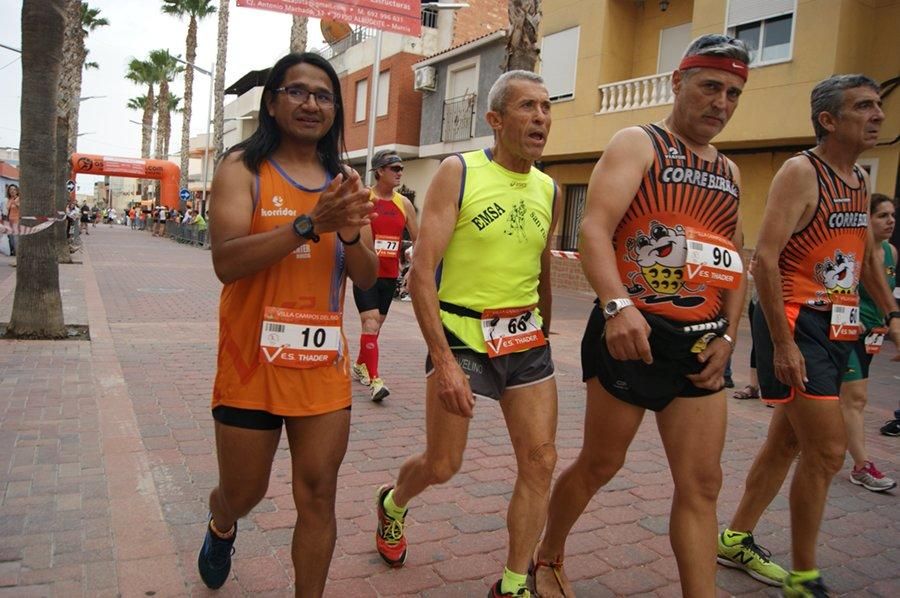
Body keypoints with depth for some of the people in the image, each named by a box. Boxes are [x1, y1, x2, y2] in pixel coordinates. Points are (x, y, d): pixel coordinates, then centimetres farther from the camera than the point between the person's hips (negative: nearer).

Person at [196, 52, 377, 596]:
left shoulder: (344, 181, 8)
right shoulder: (243, 168, -4)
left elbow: (367, 277, 3)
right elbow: (226, 261, -19)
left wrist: (350, 234, -18)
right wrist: (312, 223, -28)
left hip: (324, 364, 3)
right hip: (252, 360, -2)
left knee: (318, 496, 4)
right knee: (244, 492, 17)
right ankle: (221, 530, 52)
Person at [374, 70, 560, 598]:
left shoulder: (549, 191, 6)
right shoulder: (458, 173, -9)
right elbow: (422, 272, -15)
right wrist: (444, 360, -20)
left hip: (526, 339, 5)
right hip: (460, 335, -4)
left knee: (541, 461, 0)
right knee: (441, 466, 5)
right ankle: (393, 504, 40)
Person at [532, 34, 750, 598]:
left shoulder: (730, 172, 16)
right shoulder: (637, 144, -4)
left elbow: (736, 259, 20)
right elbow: (594, 230, -19)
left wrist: (728, 336, 7)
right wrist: (617, 305, -35)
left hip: (701, 344, 6)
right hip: (633, 334, -6)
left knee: (702, 483, 5)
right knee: (600, 465, 9)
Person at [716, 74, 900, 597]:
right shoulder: (801, 172, -11)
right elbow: (765, 257, -20)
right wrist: (782, 343, -22)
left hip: (838, 329, 9)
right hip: (796, 324, -9)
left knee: (787, 441, 14)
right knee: (828, 450, -7)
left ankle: (736, 540, 30)